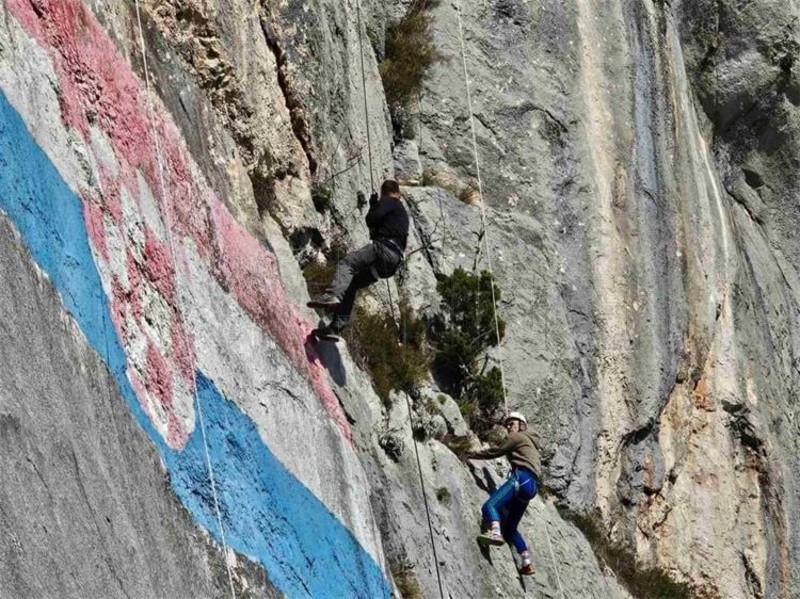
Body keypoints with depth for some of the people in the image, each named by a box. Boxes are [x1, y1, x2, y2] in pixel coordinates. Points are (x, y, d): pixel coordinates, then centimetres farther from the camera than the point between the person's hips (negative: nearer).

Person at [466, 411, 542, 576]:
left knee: (489, 506, -28)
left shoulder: (517, 437, 9)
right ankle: (527, 563, 6)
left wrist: (471, 455, 18)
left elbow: (495, 451, 8)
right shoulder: (530, 442, 35)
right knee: (509, 528, 13)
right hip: (531, 486, 9)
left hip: (521, 478, -9)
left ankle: (495, 533, -55)